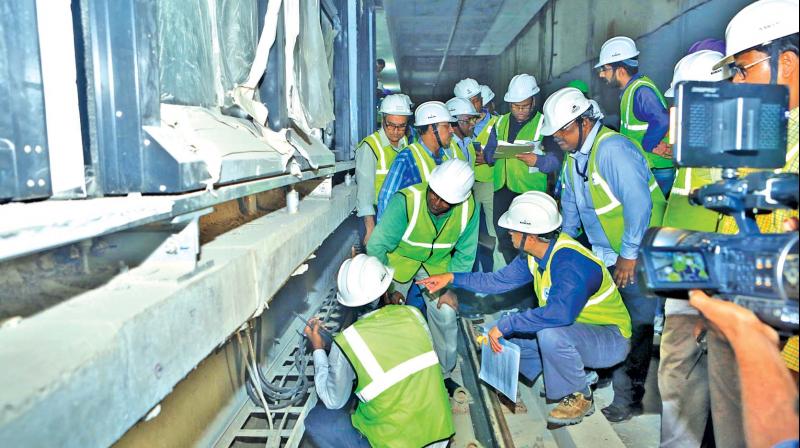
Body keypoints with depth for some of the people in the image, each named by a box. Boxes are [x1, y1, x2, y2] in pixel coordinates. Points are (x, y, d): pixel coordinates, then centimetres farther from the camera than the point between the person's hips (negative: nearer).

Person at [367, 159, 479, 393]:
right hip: (399, 259, -2)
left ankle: (444, 374, 20)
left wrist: (450, 287, -10)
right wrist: (388, 288, -20)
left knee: (446, 315, -4)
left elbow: (464, 254, -6)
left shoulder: (468, 209, -23)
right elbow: (377, 247, -26)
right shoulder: (406, 201, -35)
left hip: (437, 264, 2)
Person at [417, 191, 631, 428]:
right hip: (573, 328, 8)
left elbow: (559, 313, -46)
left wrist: (506, 325, -36)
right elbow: (501, 280, 6)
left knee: (549, 334, -37)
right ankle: (577, 375, 14)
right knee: (508, 340, 3)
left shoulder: (571, 263, -32)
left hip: (611, 338, -8)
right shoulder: (535, 254, -4)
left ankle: (579, 397, -9)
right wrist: (453, 278, 1)